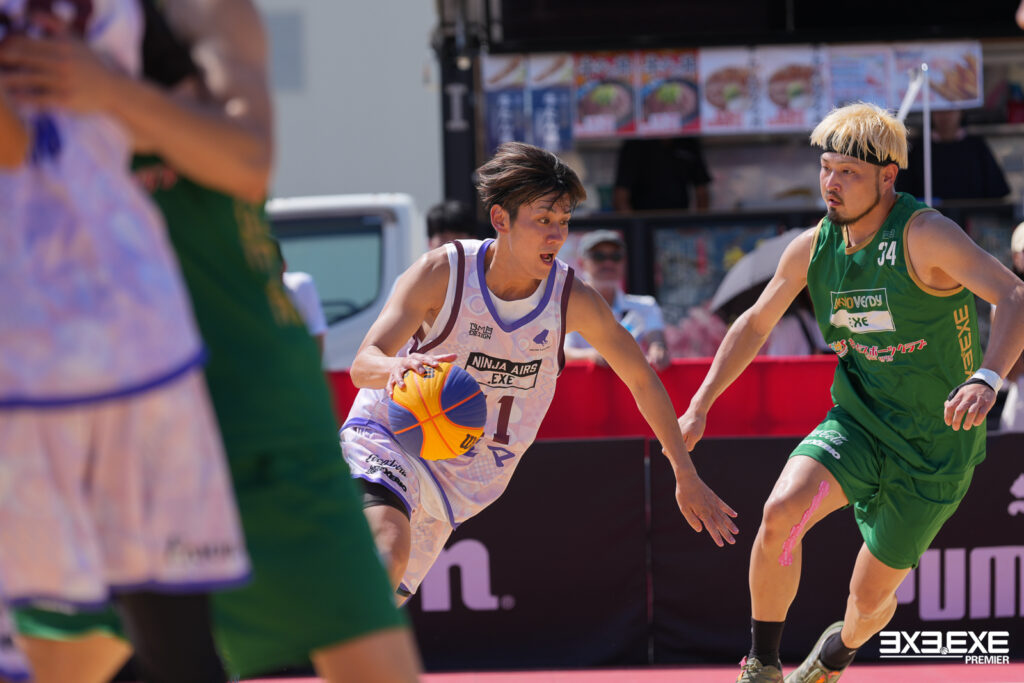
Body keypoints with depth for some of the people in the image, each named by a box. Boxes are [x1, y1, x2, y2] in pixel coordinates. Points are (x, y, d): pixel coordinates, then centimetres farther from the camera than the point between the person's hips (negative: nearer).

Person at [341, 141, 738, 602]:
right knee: (389, 551, -32)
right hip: (385, 438, -4)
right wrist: (397, 367, -49)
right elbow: (363, 365, -23)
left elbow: (642, 379, 4)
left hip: (461, 479, 4)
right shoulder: (442, 272, -17)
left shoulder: (574, 301, -10)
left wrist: (687, 477, 7)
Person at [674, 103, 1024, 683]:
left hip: (933, 450, -4)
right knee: (782, 511, -27)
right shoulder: (812, 248, -2)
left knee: (871, 601, 8)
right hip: (857, 423, 4)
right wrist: (699, 407, 10)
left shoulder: (925, 235, -21)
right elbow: (755, 324, 14)